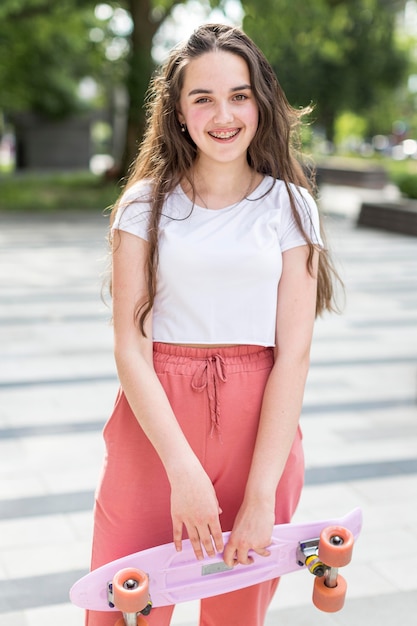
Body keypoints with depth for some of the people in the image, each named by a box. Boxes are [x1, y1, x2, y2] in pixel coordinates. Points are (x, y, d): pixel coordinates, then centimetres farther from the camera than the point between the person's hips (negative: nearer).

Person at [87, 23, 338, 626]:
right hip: (155, 422, 0)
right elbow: (130, 347, -6)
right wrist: (184, 470, -16)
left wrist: (261, 495, -13)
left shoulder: (290, 205, 1)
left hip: (261, 425, 1)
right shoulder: (147, 204, 1)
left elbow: (293, 355, -6)